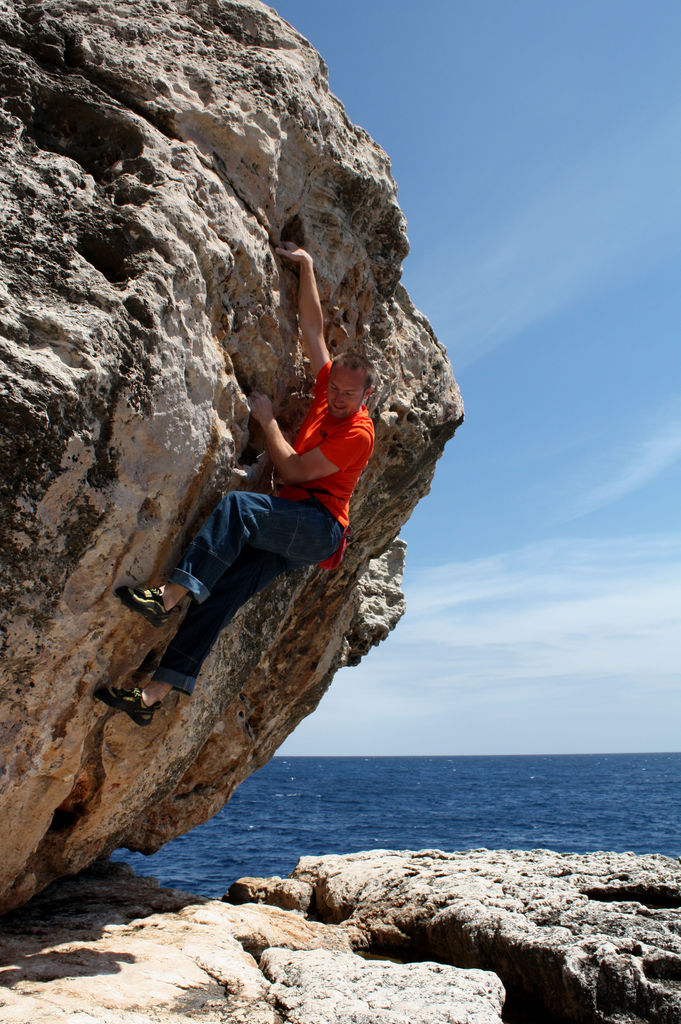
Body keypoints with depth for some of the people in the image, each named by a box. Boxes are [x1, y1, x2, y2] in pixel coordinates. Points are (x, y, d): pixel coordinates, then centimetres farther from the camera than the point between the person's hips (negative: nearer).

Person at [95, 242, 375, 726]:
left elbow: (294, 471, -11)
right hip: (287, 530, 7)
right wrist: (307, 266, 21)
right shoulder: (329, 390, 14)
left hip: (320, 528, -7)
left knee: (236, 505, -34)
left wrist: (268, 420, -1)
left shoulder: (358, 432, -9)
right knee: (224, 590, -13)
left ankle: (169, 596, -42)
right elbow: (313, 327, 19)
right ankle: (155, 693, -21)